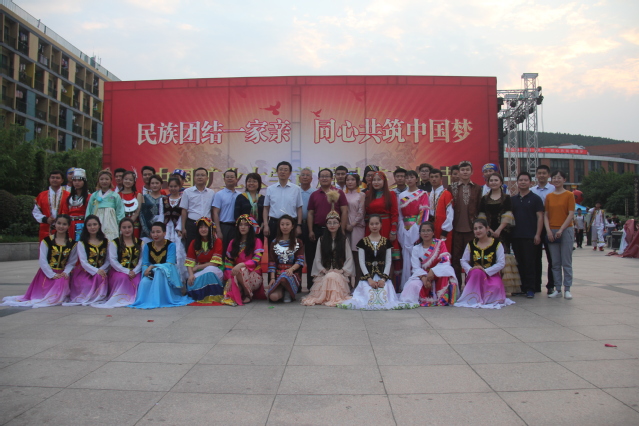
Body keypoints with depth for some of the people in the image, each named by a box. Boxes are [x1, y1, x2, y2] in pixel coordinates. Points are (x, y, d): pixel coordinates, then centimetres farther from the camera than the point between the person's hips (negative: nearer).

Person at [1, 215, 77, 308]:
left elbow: (72, 262, 4)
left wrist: (66, 272, -14)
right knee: (44, 293, -16)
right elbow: (42, 261, -7)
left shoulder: (72, 244, 4)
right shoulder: (46, 241, -2)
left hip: (62, 273, 1)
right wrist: (52, 275, -15)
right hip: (47, 273, -1)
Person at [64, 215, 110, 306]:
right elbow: (83, 262, -8)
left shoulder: (105, 242, 9)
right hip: (85, 272, -1)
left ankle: (98, 297, -4)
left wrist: (102, 270, -15)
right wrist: (96, 271, -21)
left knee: (99, 278, -30)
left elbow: (108, 260, 5)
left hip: (101, 271, 2)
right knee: (86, 286, -26)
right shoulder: (81, 243, 1)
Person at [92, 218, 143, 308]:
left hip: (135, 272, 2)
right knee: (122, 277, -35)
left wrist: (134, 272, -14)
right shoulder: (114, 243, 3)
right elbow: (113, 261, -6)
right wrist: (127, 271, -16)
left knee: (137, 282, -28)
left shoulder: (140, 243, 10)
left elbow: (142, 259, 3)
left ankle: (131, 299, -2)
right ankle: (119, 299, -14)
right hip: (119, 271, -2)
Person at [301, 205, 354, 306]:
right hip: (324, 273, 1)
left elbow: (349, 259, 5)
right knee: (328, 277, -35)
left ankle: (335, 297, -18)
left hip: (340, 273, -1)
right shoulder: (321, 240, 12)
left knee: (333, 277, -35)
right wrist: (324, 270, -9)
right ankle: (324, 297, -14)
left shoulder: (344, 240, 10)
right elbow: (318, 260, 7)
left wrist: (341, 270, -10)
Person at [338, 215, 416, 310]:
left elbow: (388, 262, 5)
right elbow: (361, 262, 1)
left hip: (383, 276, 1)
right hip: (367, 276, -1)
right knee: (369, 297, -23)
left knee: (384, 297, -23)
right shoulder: (363, 242, 6)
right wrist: (369, 278, -10)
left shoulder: (386, 242, 9)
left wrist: (384, 278, -9)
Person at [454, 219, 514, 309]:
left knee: (496, 287, -32)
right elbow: (464, 261, 5)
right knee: (476, 272, -35)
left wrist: (486, 271, -20)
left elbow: (501, 263, -9)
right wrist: (470, 270, -17)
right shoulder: (471, 244, 3)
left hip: (492, 274, -1)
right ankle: (475, 298, -16)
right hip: (473, 275, 1)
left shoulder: (496, 243, -4)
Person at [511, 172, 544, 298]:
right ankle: (521, 287, 15)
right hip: (515, 236, 4)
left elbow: (540, 217, -3)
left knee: (529, 263, -2)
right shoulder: (513, 199, 14)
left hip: (530, 236, -4)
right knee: (519, 263, 7)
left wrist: (538, 234, -11)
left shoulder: (535, 198, 1)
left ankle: (530, 289, 4)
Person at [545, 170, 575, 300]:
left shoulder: (569, 195, 1)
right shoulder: (549, 196, 11)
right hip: (551, 232, 3)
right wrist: (548, 230, -5)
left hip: (566, 230, -3)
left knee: (566, 262, -1)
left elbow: (571, 214, -5)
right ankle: (557, 289, 10)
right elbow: (546, 215, 8)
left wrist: (561, 229, -13)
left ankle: (567, 289, 5)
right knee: (555, 263, 5)